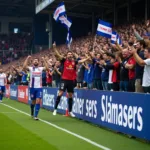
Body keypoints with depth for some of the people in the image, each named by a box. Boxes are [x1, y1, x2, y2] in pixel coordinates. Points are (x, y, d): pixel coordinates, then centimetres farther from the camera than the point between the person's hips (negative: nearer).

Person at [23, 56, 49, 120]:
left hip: (39, 87, 0)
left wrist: (44, 60, -12)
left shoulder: (41, 68, 5)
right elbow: (24, 67, -17)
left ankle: (35, 116, -9)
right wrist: (27, 59, -15)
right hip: (32, 87, 0)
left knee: (38, 101, -11)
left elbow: (47, 68, -14)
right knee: (33, 101, 12)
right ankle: (32, 113, 37)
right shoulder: (30, 68, 1)